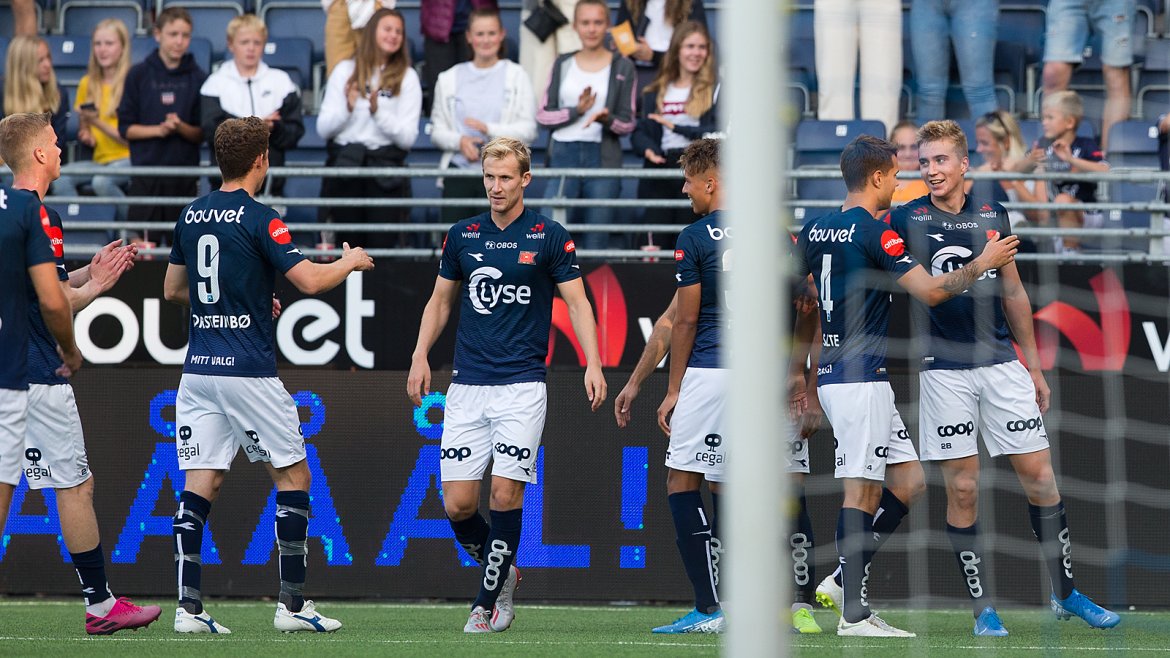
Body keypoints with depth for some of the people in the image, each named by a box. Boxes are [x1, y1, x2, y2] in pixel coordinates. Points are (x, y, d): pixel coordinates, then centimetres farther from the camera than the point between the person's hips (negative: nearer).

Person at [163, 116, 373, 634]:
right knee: (292, 475, 6)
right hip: (248, 371, -6)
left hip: (198, 369, 6)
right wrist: (351, 262, 4)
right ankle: (292, 604, 5)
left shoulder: (192, 215, 10)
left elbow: (173, 289, 20)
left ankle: (188, 606, -5)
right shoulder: (257, 218, -11)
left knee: (201, 483, 3)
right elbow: (309, 280, -17)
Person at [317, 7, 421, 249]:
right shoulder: (345, 71, 9)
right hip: (344, 165, 1)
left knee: (383, 245, -7)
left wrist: (378, 112, -15)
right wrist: (347, 108, -13)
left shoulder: (407, 77, 5)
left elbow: (408, 138, -3)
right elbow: (323, 128, 4)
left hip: (386, 168, -1)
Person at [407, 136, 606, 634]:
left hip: (522, 384, -3)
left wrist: (593, 364, -11)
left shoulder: (549, 237, 0)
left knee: (506, 494, -10)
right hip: (467, 386, 3)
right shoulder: (462, 236, 9)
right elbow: (440, 301, 18)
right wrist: (420, 356, 6)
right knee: (457, 503, -3)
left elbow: (577, 302, 0)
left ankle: (488, 602, 0)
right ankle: (502, 571, 22)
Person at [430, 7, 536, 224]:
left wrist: (490, 129, -17)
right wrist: (459, 141, -11)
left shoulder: (515, 76, 5)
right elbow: (437, 131, 10)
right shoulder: (450, 78, 12)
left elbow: (528, 130, -2)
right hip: (459, 170, 2)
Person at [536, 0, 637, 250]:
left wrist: (607, 119, -17)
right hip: (563, 154, 1)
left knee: (596, 241, -1)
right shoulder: (563, 65, 12)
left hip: (603, 157, -1)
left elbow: (628, 124, 4)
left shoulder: (622, 67, 6)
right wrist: (576, 111, -10)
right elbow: (543, 115, 6)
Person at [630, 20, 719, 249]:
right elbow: (639, 133, 11)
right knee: (654, 245, -7)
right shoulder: (656, 93, 16)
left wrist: (676, 128, -12)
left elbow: (718, 133, -7)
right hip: (660, 170, 3)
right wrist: (649, 150, -12)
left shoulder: (714, 90, 5)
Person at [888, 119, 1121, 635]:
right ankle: (982, 607, 6)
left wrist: (1034, 367, 17)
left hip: (1001, 362, 3)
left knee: (1040, 477, 2)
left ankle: (1066, 593, 13)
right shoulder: (906, 219, -1)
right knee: (963, 490, -2)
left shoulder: (992, 216, 8)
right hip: (945, 372, -3)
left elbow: (1013, 294, 16)